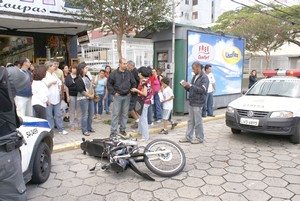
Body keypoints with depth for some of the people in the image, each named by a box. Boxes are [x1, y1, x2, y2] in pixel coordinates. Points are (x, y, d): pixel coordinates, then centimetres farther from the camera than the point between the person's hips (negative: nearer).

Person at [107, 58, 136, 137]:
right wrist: (114, 92, -6)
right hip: (118, 96, -3)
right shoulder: (114, 73, -5)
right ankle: (113, 131, 5)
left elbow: (133, 83, 14)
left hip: (127, 96, 3)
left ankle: (123, 129, 22)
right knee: (115, 114, -2)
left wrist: (131, 91, 5)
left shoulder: (129, 73, 3)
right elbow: (109, 84, 0)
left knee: (125, 114, 10)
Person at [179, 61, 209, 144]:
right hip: (192, 102, 8)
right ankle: (188, 137, 19)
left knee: (198, 121, 0)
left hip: (198, 103, -8)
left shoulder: (204, 78, -11)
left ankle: (200, 138, 14)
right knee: (190, 121, 12)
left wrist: (190, 85, -22)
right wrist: (186, 86, -1)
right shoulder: (194, 77, 14)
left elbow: (202, 90, -21)